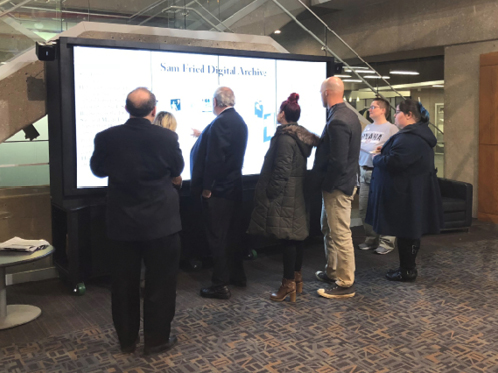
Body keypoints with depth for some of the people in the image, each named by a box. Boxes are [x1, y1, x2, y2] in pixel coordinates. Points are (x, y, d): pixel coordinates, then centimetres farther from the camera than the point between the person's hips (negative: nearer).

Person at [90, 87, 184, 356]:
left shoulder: (107, 137, -8)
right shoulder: (166, 137, -13)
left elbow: (98, 169, 9)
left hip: (122, 222, 3)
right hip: (160, 222, -2)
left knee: (124, 284, 15)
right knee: (160, 283, 10)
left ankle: (127, 339, 27)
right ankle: (156, 340, 19)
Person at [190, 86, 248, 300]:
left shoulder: (220, 123, -19)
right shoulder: (239, 121, 10)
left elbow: (214, 159, -24)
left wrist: (206, 188, -16)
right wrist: (203, 136, 31)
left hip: (217, 192, -9)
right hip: (233, 188, 9)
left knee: (217, 238, -1)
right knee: (232, 232, 19)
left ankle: (220, 285, 7)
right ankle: (237, 275, 33)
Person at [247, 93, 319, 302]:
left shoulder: (285, 138, -16)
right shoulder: (302, 136, 11)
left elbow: (282, 171, -21)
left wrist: (270, 194, -14)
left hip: (286, 197, -10)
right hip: (298, 194, 10)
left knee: (288, 239, -5)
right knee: (296, 237, 14)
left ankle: (288, 285, 1)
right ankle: (297, 278, 25)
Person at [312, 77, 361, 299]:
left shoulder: (337, 122, -23)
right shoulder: (348, 114, 9)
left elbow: (337, 162, -26)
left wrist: (326, 185, -14)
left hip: (337, 187, -10)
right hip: (344, 182, 11)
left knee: (340, 235, 0)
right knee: (328, 229, 22)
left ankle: (345, 284, 11)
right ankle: (332, 271, 37)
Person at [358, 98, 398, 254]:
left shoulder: (391, 129, -5)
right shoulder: (367, 128, 19)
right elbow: (359, 147, 22)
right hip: (364, 172, 8)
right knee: (364, 209, 10)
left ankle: (386, 242, 5)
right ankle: (371, 240, 23)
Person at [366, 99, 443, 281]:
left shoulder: (409, 138, -23)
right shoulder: (419, 134, 15)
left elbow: (393, 162, -28)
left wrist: (377, 158, -8)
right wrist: (385, 152, 7)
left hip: (407, 196, -11)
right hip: (414, 193, 11)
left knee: (405, 233, -1)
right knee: (410, 232, 17)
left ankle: (407, 271, 10)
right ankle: (407, 267, 27)